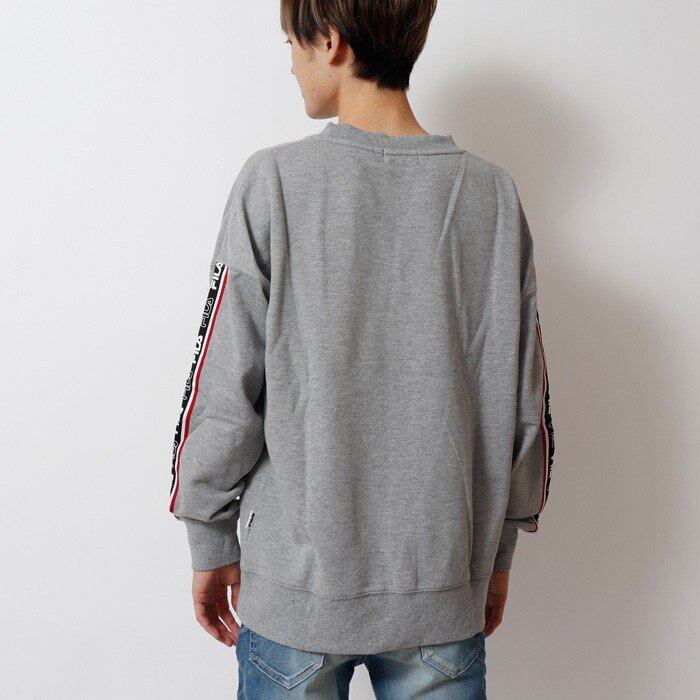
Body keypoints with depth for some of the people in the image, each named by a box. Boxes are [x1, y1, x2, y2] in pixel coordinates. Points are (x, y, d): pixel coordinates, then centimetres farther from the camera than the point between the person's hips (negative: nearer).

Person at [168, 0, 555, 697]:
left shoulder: (274, 182, -12)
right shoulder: (491, 194, -3)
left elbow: (222, 391, -10)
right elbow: (524, 402, 0)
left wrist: (211, 542, 4)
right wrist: (497, 552, 13)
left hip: (297, 585, -2)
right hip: (444, 590, 2)